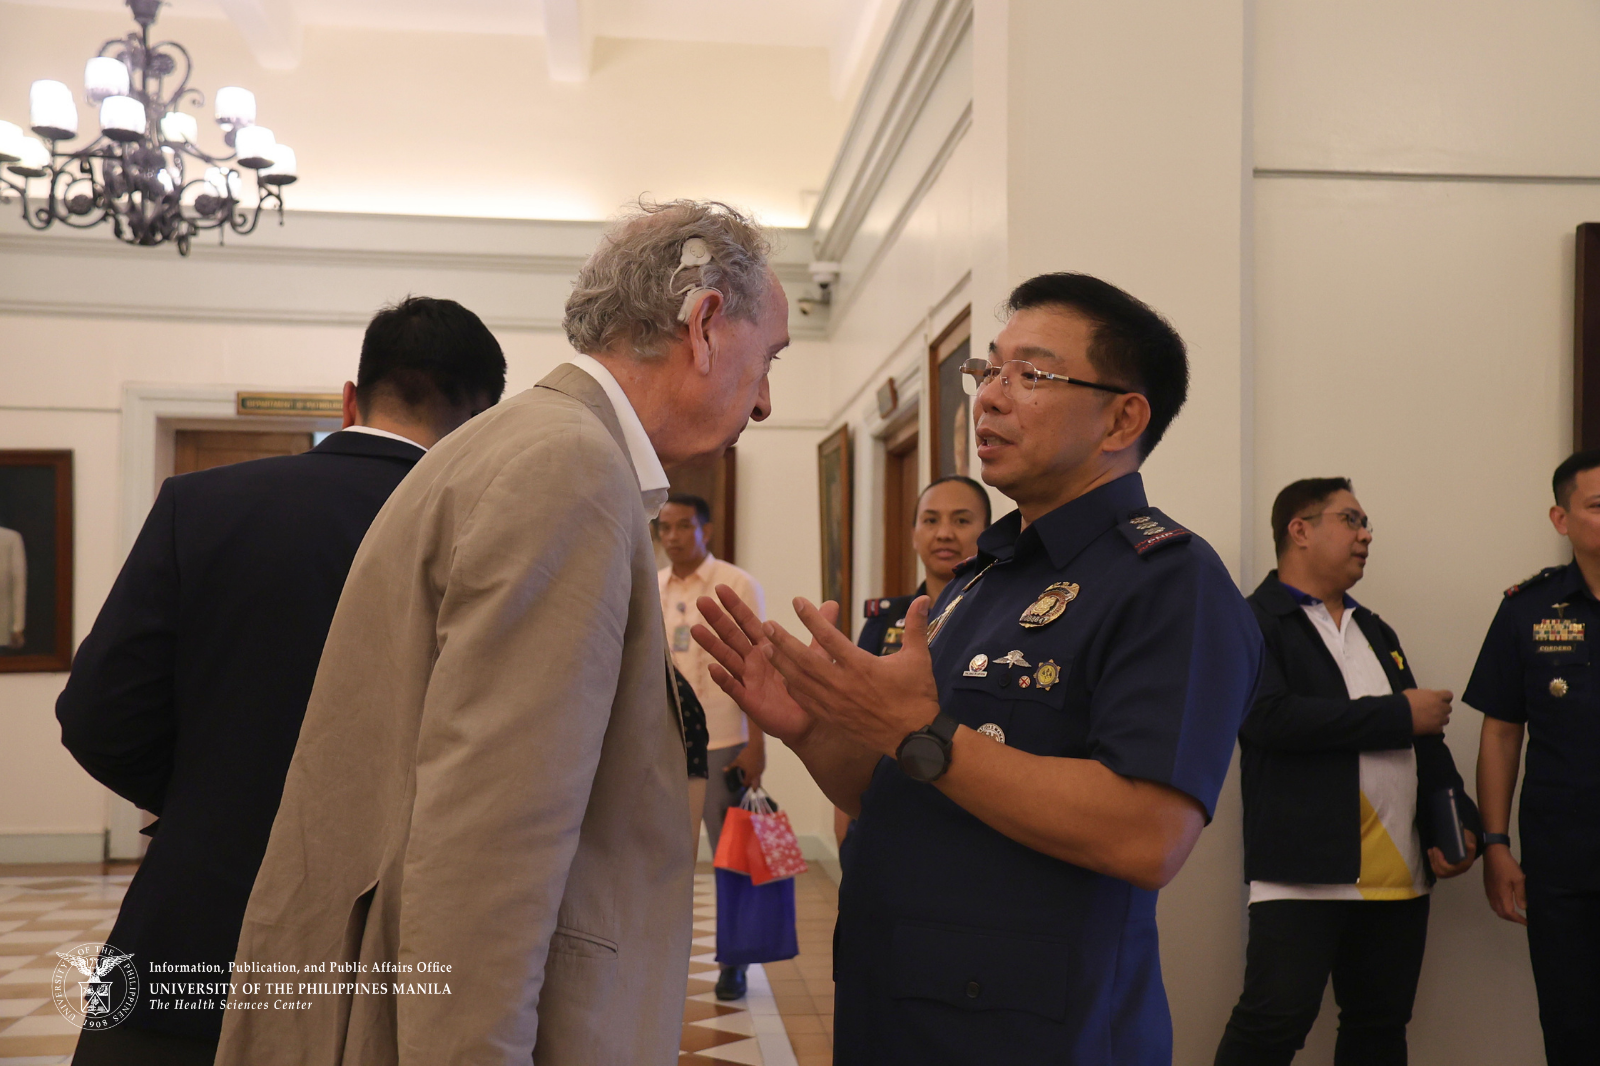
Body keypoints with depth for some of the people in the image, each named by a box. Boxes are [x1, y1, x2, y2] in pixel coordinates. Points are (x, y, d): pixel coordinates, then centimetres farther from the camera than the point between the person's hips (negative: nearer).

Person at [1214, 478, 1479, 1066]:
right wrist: (1399, 715, -11)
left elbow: (1426, 737, 20)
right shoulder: (1254, 624, -3)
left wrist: (1458, 823, 3)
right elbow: (1270, 718, -19)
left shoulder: (1376, 632, 21)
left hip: (1399, 876, 8)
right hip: (1304, 874, -7)